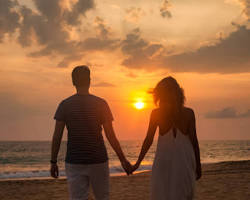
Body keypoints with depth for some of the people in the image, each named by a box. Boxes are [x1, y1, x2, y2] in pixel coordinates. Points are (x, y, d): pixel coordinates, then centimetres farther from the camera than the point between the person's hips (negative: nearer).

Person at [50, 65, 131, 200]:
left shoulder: (65, 105, -2)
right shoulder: (101, 104, -4)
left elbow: (57, 137, -4)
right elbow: (111, 136, -6)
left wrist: (53, 162, 4)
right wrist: (123, 160, 2)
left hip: (74, 163, 0)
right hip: (98, 161, 0)